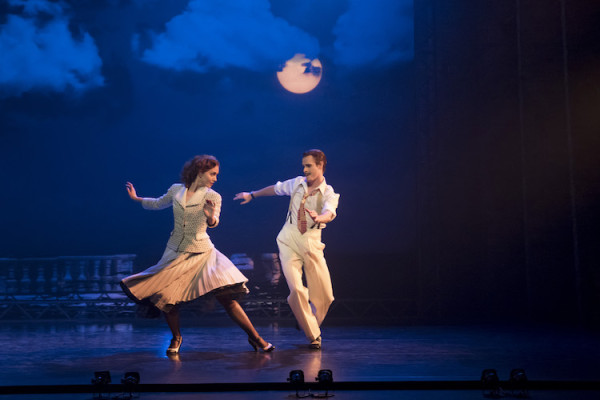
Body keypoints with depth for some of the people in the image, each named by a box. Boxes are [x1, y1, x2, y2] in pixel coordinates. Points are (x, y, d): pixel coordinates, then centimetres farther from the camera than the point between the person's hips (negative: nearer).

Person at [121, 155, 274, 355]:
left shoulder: (212, 196, -6)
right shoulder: (176, 190, 2)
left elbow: (213, 222, -25)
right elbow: (158, 204, 23)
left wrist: (210, 216, -46)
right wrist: (136, 198, 27)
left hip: (202, 254, -3)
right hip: (175, 253, 3)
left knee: (226, 297, -12)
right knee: (165, 298, -3)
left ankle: (255, 338, -2)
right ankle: (176, 338, 24)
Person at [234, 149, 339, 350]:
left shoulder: (329, 193, -4)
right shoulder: (297, 183, 7)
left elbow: (330, 213, -25)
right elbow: (276, 188, 25)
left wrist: (318, 218, -47)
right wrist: (252, 195, 34)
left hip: (311, 242, -1)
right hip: (289, 239, 2)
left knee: (324, 295, -4)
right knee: (296, 289, -14)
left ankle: (312, 324, 29)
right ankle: (313, 335, 2)